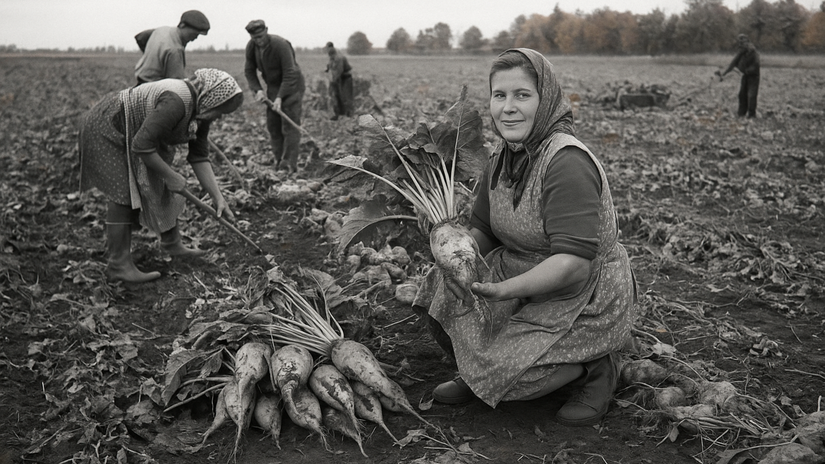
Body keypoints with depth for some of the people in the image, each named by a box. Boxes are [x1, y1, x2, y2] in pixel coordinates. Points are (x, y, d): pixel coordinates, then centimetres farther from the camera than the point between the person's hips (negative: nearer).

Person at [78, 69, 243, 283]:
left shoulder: (199, 109, -4)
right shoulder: (176, 102, -34)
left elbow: (199, 157, -1)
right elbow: (142, 146, -35)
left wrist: (218, 198, -6)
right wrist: (171, 175, -23)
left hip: (130, 133, 10)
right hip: (106, 128, -10)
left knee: (160, 185, 12)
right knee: (123, 193, -12)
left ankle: (171, 243, 26)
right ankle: (118, 265, -7)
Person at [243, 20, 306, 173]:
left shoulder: (281, 45, -26)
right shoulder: (251, 46, -6)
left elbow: (290, 74, -26)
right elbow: (249, 70, 5)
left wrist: (280, 97, -30)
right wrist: (257, 89, -11)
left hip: (291, 86, -6)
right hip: (273, 87, 7)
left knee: (290, 124, -12)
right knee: (273, 125, 3)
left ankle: (290, 163, -12)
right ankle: (279, 161, 10)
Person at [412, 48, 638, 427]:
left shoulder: (567, 162, -26)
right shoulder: (503, 158, 1)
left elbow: (573, 262, -32)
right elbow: (481, 230, 7)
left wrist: (504, 290, -38)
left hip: (586, 299, -8)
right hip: (523, 281, 8)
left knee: (504, 373, -19)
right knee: (441, 298, -6)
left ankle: (594, 367, 4)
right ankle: (479, 373, 17)